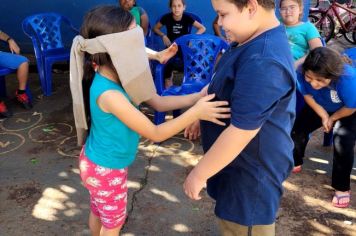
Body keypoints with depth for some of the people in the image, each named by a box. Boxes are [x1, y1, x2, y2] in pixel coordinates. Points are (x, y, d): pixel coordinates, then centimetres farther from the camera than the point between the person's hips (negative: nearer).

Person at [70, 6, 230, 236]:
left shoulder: (117, 77, -9)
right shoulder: (109, 94, -36)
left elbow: (158, 102, -3)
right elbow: (155, 133, -29)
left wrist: (197, 97, -13)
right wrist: (196, 112, -29)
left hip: (99, 163, 7)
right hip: (106, 169, -7)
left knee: (98, 213, 30)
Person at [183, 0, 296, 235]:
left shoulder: (263, 61, -33)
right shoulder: (257, 41, 3)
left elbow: (240, 132, -31)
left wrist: (199, 174, -21)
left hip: (251, 171, -10)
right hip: (242, 163, 10)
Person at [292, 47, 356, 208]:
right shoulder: (304, 73, -34)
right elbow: (307, 95, -12)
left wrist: (332, 119, -10)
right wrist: (323, 115, -18)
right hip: (320, 107, 4)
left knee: (343, 144, -20)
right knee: (297, 130, -4)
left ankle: (342, 187, -1)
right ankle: (295, 163, 25)